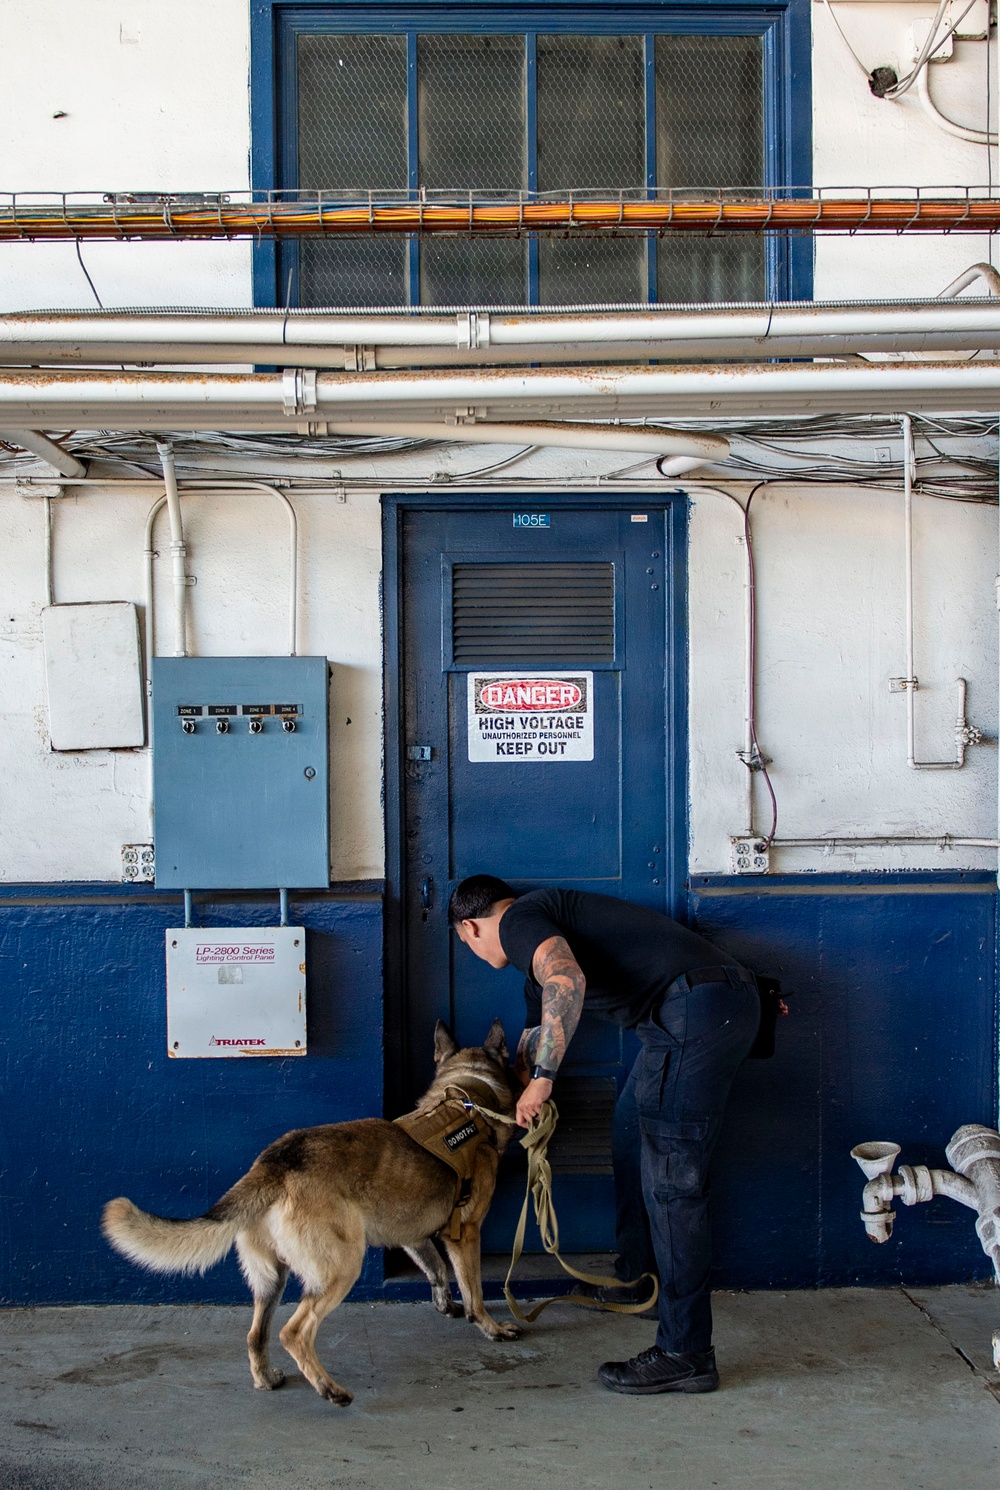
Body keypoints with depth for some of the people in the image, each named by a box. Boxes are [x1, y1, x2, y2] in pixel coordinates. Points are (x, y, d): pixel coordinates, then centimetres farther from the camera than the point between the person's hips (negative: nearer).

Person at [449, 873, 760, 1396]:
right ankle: (636, 1275, 42)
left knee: (670, 1180, -7)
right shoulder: (546, 928, 30)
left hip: (695, 1007, -11)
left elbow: (567, 982, -22)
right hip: (731, 997, 11)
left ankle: (686, 1355, -3)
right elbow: (535, 1032, 42)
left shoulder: (519, 921, 0)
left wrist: (542, 1077, -17)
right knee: (632, 1130, 27)